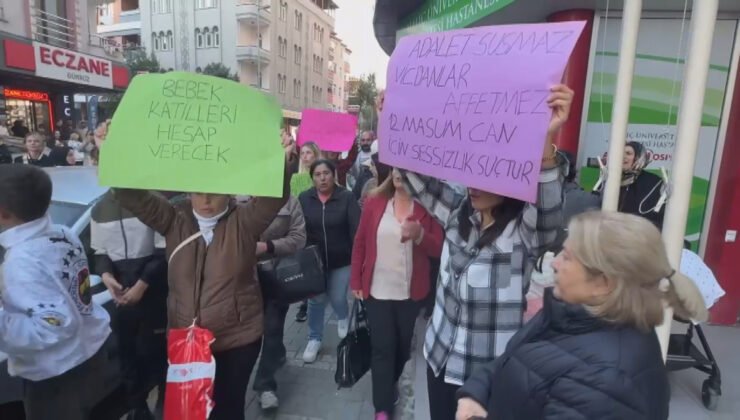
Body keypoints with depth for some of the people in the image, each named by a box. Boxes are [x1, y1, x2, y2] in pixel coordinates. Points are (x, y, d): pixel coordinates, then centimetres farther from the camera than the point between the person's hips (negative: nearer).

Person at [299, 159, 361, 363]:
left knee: (337, 298, 10)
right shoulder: (304, 198, -6)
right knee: (316, 300, 12)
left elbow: (356, 229, -13)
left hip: (341, 260, -1)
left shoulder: (347, 198, -12)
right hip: (314, 260, 2)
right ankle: (314, 339, 33)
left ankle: (343, 317, 47)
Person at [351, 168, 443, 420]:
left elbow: (439, 249, -7)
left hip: (411, 292, 1)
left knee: (402, 345, 18)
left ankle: (390, 385, 45)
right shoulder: (375, 202, -2)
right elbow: (359, 244, 1)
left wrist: (419, 235, -26)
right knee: (382, 348, 4)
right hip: (377, 291, -1)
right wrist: (355, 281, 1)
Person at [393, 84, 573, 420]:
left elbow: (549, 204, -36)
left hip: (490, 371, -5)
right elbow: (421, 179, 0)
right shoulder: (459, 212, -1)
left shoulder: (527, 231, -17)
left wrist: (546, 140, -52)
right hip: (441, 355, 5)